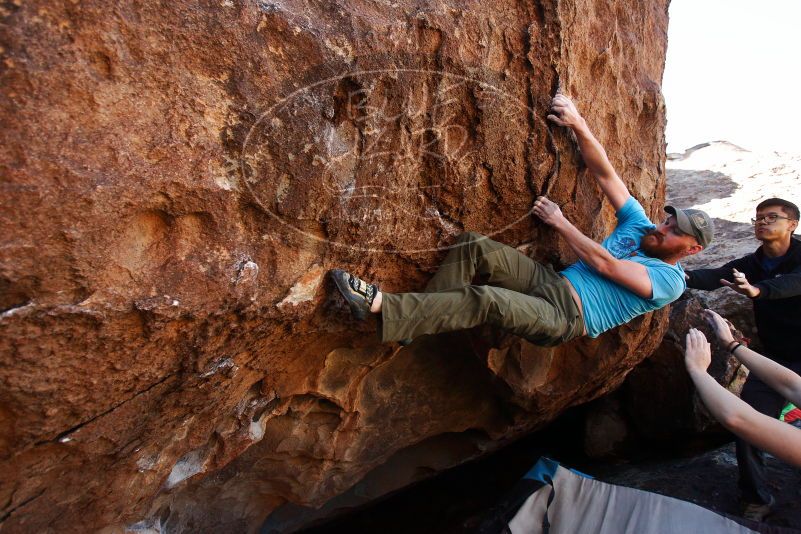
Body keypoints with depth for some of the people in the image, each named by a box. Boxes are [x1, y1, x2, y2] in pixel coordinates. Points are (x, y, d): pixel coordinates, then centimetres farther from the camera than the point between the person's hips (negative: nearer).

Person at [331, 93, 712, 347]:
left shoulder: (669, 282, 1)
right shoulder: (639, 225, 20)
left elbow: (605, 265, -12)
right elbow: (604, 174, 9)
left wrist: (559, 222, -8)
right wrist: (578, 126, -3)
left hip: (567, 318, -7)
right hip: (551, 283, 7)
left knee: (487, 300, -37)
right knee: (476, 247, -22)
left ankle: (379, 306, -39)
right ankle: (414, 319, -20)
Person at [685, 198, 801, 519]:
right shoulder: (750, 265, 1)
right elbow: (713, 277, -19)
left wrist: (757, 290, -57)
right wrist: (685, 276, -41)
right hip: (774, 359, 4)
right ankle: (757, 499, 10)